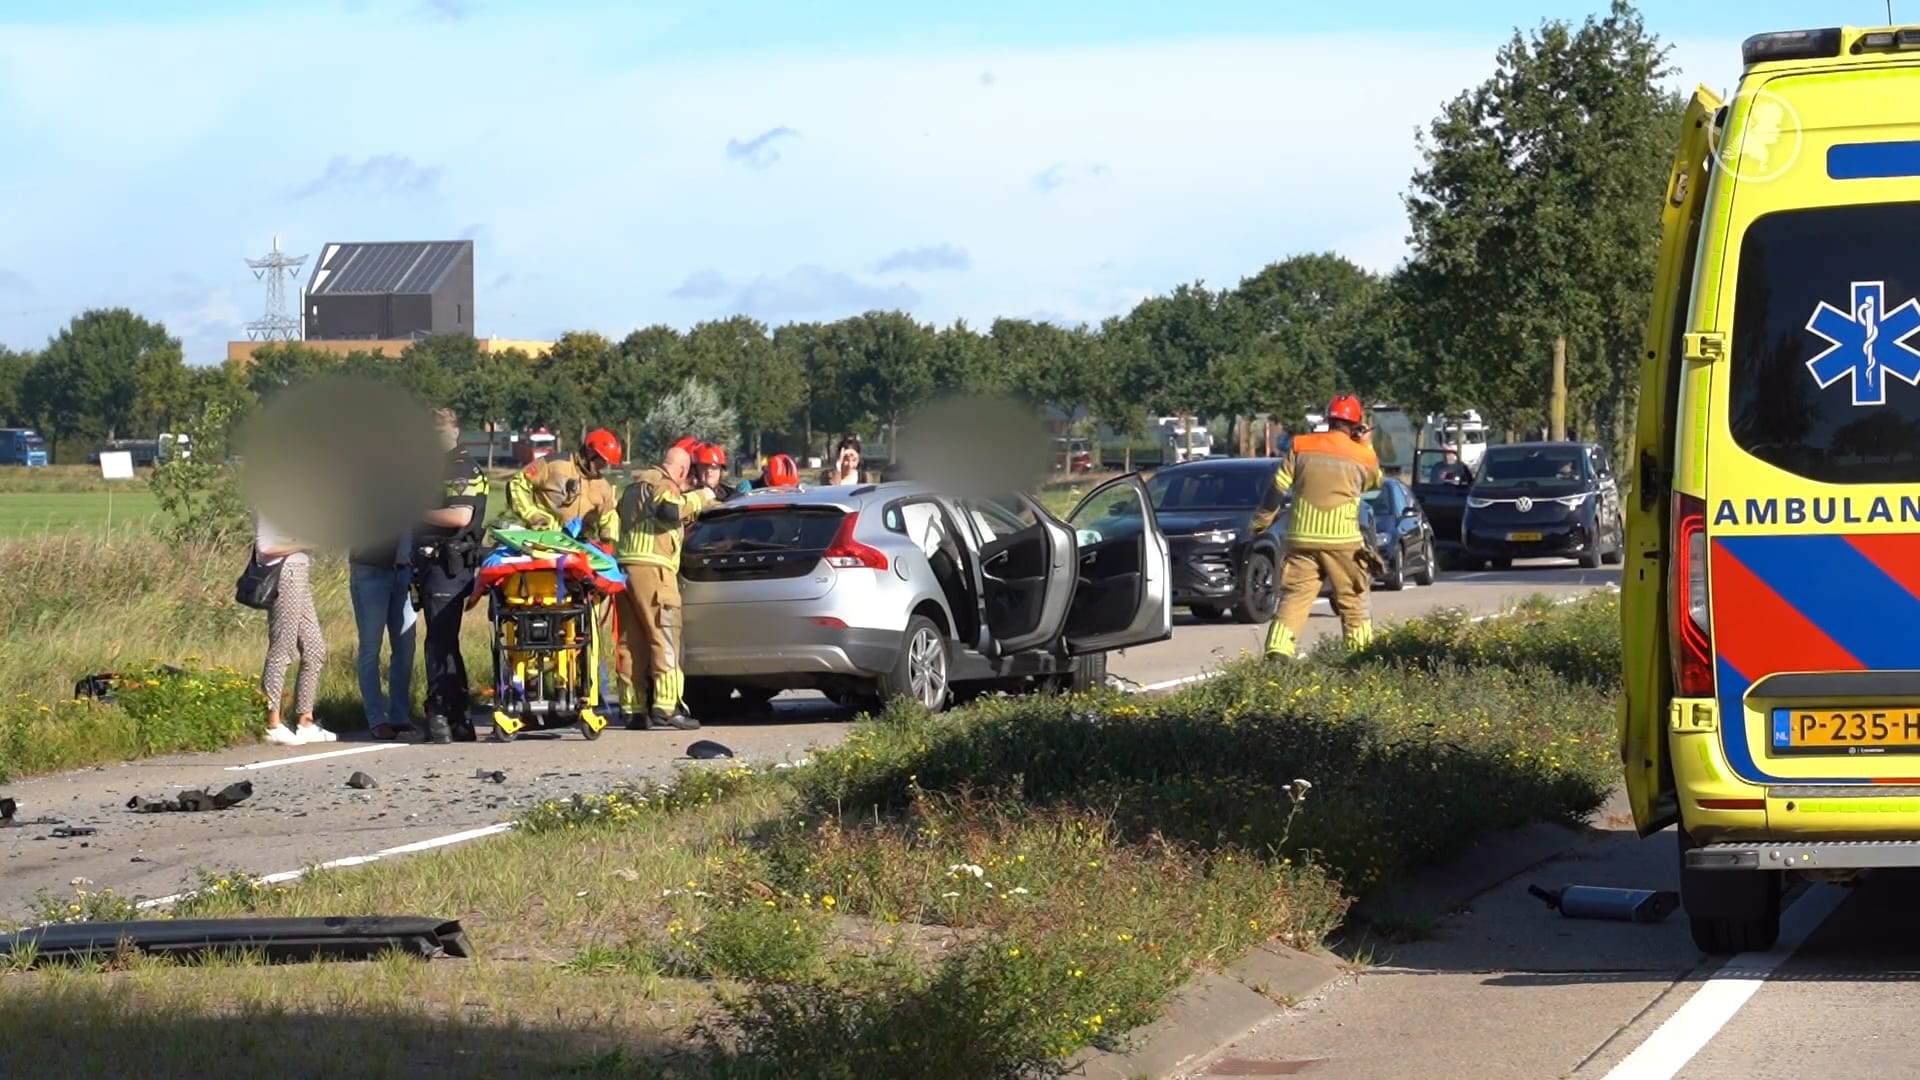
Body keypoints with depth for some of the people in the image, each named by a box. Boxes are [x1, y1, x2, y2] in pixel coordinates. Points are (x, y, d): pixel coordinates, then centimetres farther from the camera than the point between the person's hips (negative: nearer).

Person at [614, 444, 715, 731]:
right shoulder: (663, 486, -3)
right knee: (664, 639, -8)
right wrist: (697, 498, -8)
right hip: (651, 567, -9)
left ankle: (633, 710, 9)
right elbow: (671, 511, -23)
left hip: (624, 566, 9)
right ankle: (666, 709, -14)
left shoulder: (635, 487, 25)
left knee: (631, 643, 9)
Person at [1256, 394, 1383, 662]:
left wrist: (1261, 520, 14)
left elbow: (1278, 487, 3)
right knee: (1352, 599, 12)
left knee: (1294, 596, 0)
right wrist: (1365, 444, 23)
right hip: (1343, 539, -1)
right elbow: (1375, 482, 21)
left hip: (1301, 538, 1)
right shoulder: (1362, 455, 1)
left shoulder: (1299, 446, 3)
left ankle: (1277, 651, -15)